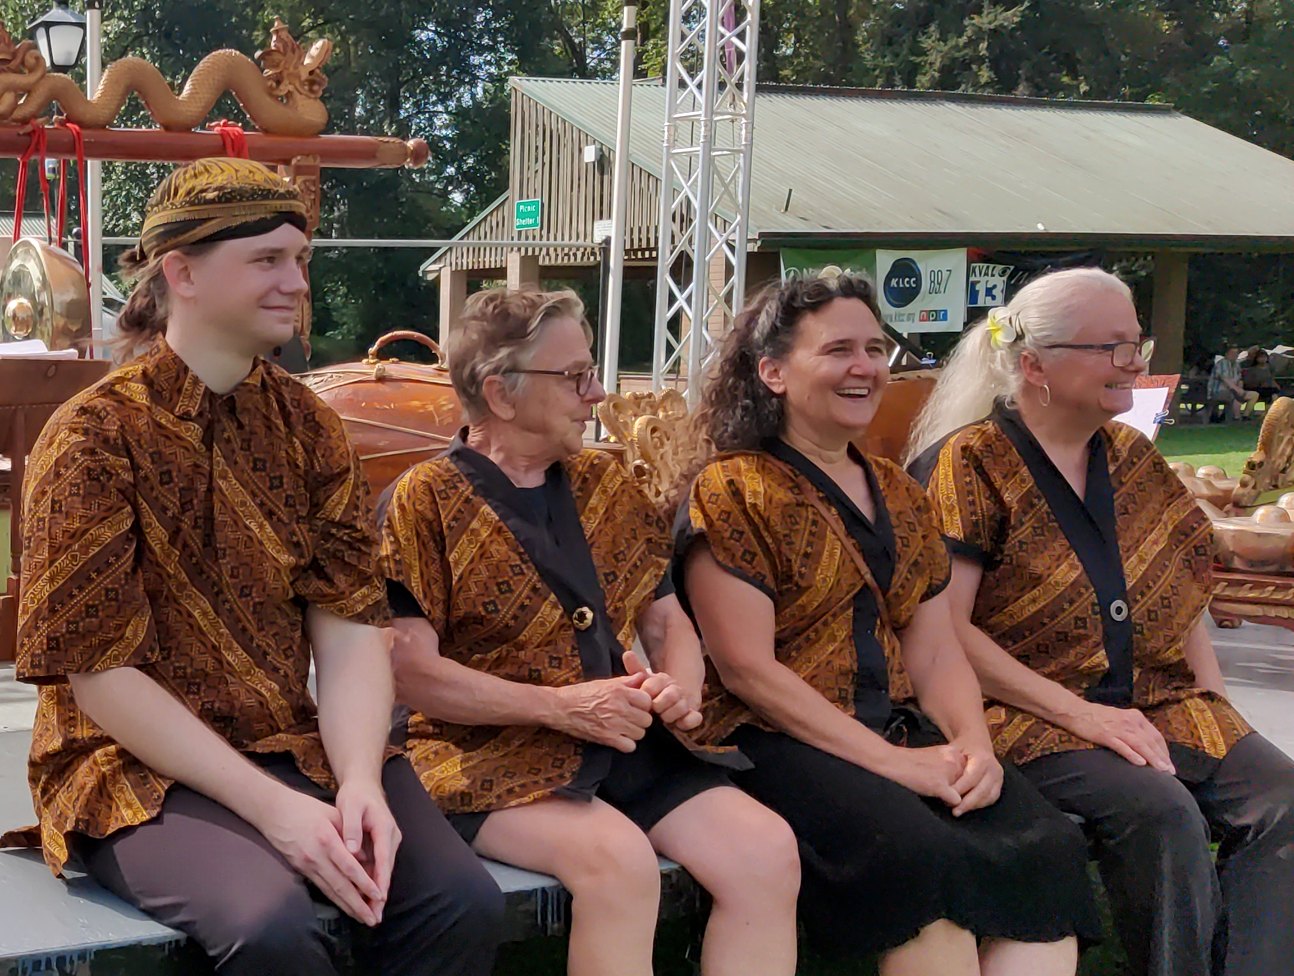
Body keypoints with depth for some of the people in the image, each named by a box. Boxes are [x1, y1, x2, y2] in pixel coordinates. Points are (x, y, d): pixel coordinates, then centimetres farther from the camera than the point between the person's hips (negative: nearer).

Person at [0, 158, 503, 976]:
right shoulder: (95, 438, -9)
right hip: (140, 767, -5)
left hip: (294, 747, 5)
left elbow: (352, 625, 0)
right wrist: (273, 807, -21)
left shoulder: (309, 426, 6)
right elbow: (99, 670, -13)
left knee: (463, 903, -18)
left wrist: (360, 784, -19)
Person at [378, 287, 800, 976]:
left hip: (626, 741, 6)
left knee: (767, 850, -18)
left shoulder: (606, 486, 15)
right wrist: (558, 705, -19)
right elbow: (411, 669, -11)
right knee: (617, 857, -34)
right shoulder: (424, 502, -3)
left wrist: (681, 689, -5)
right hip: (489, 750, -6)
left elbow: (666, 620, 19)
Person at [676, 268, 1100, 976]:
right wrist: (893, 763, -16)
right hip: (776, 744, -6)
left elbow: (935, 651, 15)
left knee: (1049, 850, -21)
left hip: (905, 734, 6)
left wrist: (973, 745, -6)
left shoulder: (899, 495, 19)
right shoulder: (732, 493, -2)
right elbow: (748, 669, -10)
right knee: (926, 856, -33)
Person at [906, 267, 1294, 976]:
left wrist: (1212, 696, 4)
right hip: (1030, 719, -6)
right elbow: (945, 626, -13)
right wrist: (1078, 713, -18)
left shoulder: (1132, 457, 16)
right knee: (1161, 811, -31)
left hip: (1158, 702, 7)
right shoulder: (971, 463, -5)